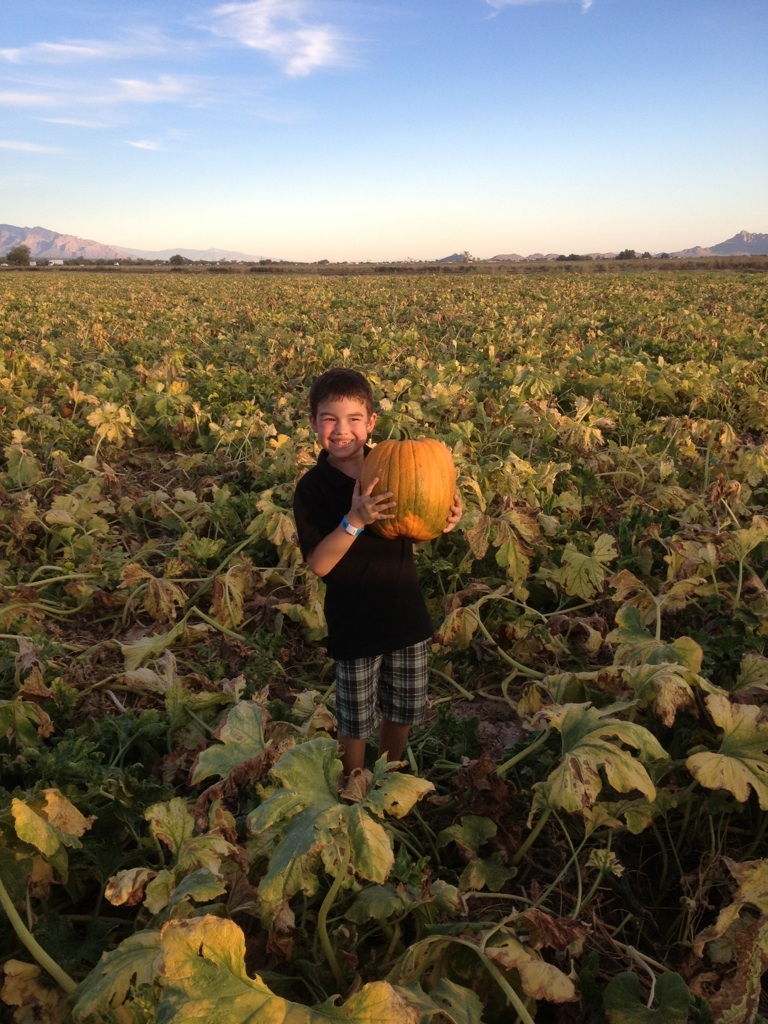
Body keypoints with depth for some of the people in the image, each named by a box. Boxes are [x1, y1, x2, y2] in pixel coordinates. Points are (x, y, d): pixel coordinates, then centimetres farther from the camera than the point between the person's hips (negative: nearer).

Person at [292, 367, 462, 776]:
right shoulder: (312, 488, -13)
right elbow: (319, 564, -19)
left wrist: (444, 520, -13)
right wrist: (354, 520, -33)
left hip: (407, 614, 4)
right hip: (354, 623, -3)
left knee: (404, 710, 20)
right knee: (355, 721, 12)